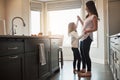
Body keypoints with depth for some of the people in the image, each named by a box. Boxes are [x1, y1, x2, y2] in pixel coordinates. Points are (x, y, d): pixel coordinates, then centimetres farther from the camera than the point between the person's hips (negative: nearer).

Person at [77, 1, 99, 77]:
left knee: (86, 54, -10)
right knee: (83, 54, 12)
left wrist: (88, 31, -31)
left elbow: (95, 28, -13)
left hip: (87, 37, -9)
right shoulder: (88, 17, 21)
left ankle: (89, 72, -3)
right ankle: (84, 69, 23)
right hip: (83, 37, 9)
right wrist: (80, 19, 33)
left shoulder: (94, 16, -5)